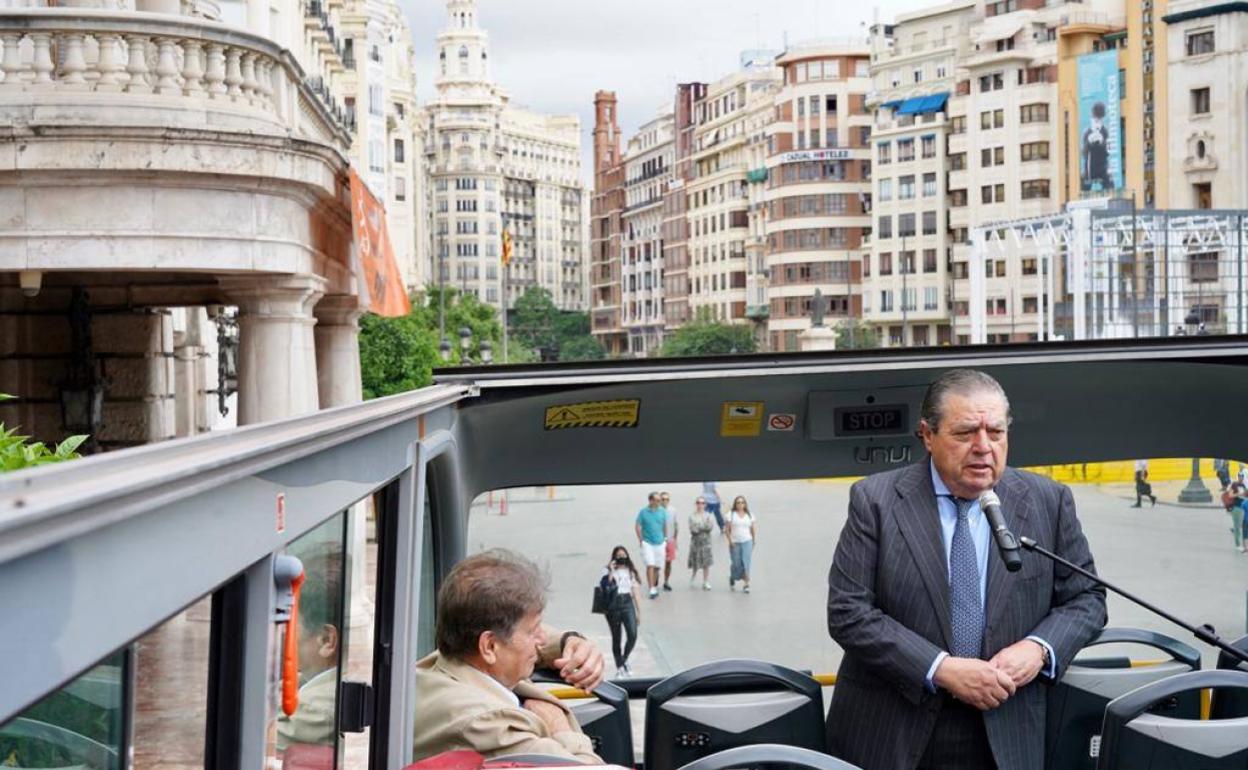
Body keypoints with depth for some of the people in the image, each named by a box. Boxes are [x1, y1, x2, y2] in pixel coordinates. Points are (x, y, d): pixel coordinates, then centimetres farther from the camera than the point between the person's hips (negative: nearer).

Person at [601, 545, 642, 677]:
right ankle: (619, 667, 17)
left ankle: (625, 659, 8)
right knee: (616, 639, 5)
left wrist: (639, 612, 9)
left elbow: (636, 592, 12)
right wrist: (611, 572, -17)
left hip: (627, 604, 1)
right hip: (613, 606, -1)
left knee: (632, 635, -16)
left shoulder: (631, 572, 12)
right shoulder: (608, 571, 4)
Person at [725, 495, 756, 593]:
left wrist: (755, 540, 5)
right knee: (736, 564, 1)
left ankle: (746, 584, -6)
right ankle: (732, 578, 30)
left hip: (747, 542, 1)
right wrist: (730, 541, -10)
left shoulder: (749, 515, 8)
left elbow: (753, 529, 13)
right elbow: (726, 529, -2)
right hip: (735, 543, -1)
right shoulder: (731, 514, 0)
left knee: (746, 563, -9)